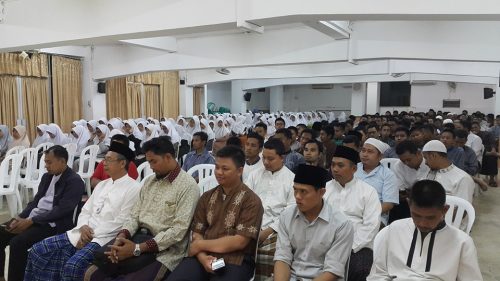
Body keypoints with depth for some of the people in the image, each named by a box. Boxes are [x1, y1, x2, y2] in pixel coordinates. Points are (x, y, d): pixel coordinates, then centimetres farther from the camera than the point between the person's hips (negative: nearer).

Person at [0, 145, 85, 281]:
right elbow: (35, 201, 16)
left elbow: (61, 210, -18)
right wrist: (20, 217, -3)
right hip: (32, 218, 9)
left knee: (17, 243, -26)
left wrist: (30, 221, -20)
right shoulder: (47, 176, 16)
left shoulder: (74, 181, -11)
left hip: (52, 224, -8)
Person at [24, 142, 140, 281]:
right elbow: (85, 211, 17)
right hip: (81, 234, 8)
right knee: (38, 250, -1)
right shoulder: (102, 184, 18)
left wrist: (91, 236, -13)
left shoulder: (133, 188, -8)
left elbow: (120, 223, -13)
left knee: (73, 265, -30)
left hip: (103, 238, -8)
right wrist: (83, 227, -4)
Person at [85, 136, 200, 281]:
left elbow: (179, 230, -18)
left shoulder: (188, 186, -11)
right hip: (139, 236, 6)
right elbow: (135, 215, 11)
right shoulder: (149, 181, 14)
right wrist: (122, 236, -11)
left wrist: (138, 249, -22)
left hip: (164, 250, -6)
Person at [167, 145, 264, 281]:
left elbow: (239, 242, -11)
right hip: (204, 257, 4)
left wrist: (200, 245, -5)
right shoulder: (207, 197, 13)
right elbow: (197, 233, 10)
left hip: (235, 261, -3)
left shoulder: (251, 200, -4)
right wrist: (203, 257, -10)